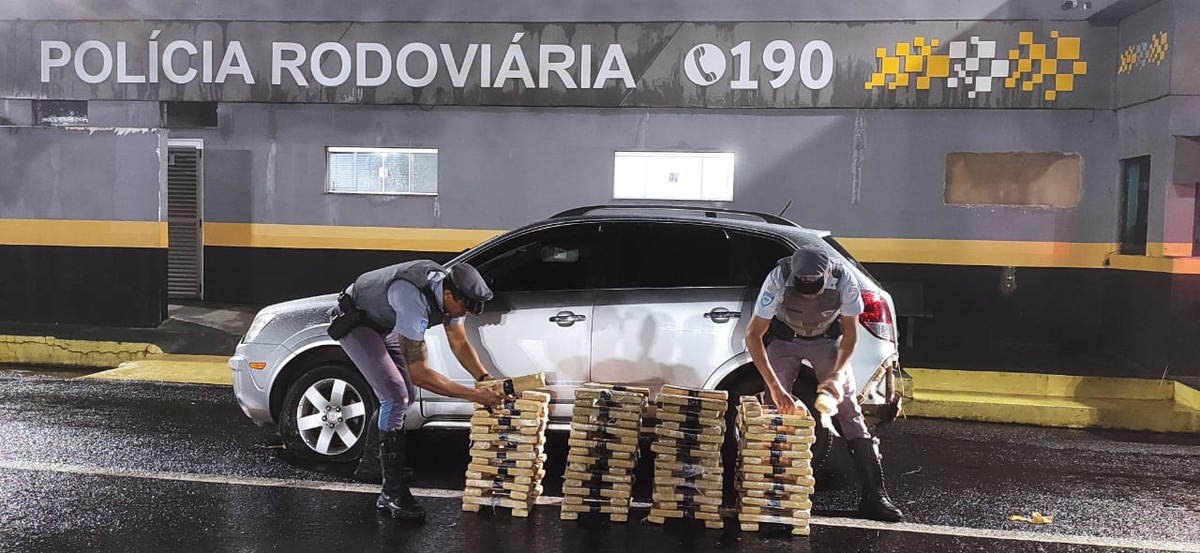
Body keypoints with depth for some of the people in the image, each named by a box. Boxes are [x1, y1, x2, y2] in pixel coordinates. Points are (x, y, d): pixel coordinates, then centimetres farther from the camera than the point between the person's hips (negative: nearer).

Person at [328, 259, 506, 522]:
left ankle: (375, 459, 32)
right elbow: (419, 372, -37)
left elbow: (460, 343, -2)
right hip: (354, 321, -9)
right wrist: (473, 395, -36)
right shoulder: (415, 301, -41)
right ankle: (392, 494, -16)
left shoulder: (449, 288, -16)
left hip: (384, 321, 9)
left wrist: (486, 379, -16)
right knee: (396, 396, -20)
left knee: (403, 397, 11)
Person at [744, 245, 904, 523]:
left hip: (826, 340, 1)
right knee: (776, 411, -13)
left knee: (849, 411, -8)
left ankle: (874, 495, -6)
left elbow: (850, 333, -13)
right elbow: (753, 334, -29)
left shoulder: (844, 280, -30)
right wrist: (775, 386, -36)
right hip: (784, 339, 0)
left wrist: (838, 375, -28)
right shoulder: (779, 279, -34)